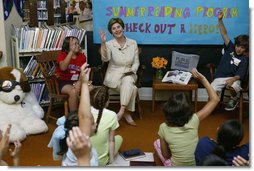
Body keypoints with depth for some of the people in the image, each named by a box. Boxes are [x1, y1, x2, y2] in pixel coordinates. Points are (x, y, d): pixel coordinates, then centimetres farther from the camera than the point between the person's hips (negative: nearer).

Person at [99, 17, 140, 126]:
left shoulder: (133, 43, 4)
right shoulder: (109, 44, -4)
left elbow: (136, 62, 7)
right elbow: (105, 59, -25)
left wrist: (132, 71, -13)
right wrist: (103, 42, -34)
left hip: (129, 74, 2)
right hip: (113, 75, -2)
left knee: (128, 81, -36)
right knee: (131, 88, -33)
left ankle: (121, 111, -34)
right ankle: (126, 113, -21)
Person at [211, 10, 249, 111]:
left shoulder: (244, 59, -1)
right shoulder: (230, 48, 6)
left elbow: (240, 75, -10)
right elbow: (224, 34, -2)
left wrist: (233, 79, -33)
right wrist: (220, 20, -14)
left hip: (234, 78, -2)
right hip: (220, 77, 2)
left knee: (233, 87, -38)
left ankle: (234, 100, -2)